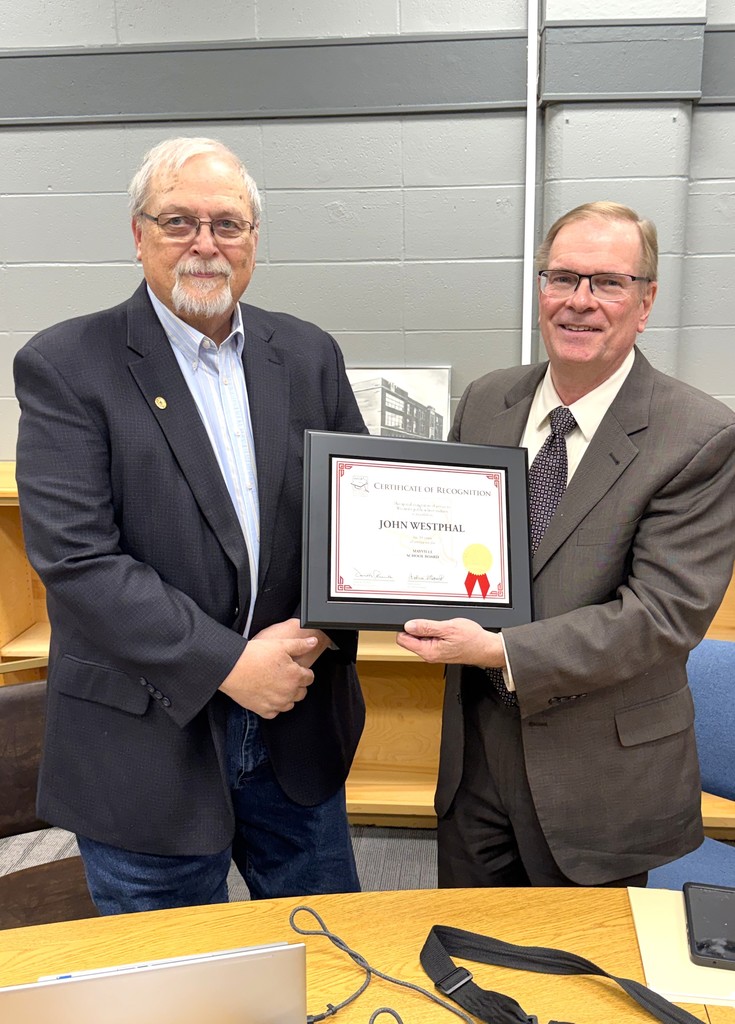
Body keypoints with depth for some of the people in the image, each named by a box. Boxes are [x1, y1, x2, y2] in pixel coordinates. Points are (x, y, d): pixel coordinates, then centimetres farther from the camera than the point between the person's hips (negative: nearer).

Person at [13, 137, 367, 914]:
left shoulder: (308, 355, 4)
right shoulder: (64, 367, -9)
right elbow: (75, 559, -16)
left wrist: (318, 628, -10)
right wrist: (227, 662, -19)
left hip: (298, 729, 4)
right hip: (147, 743, -3)